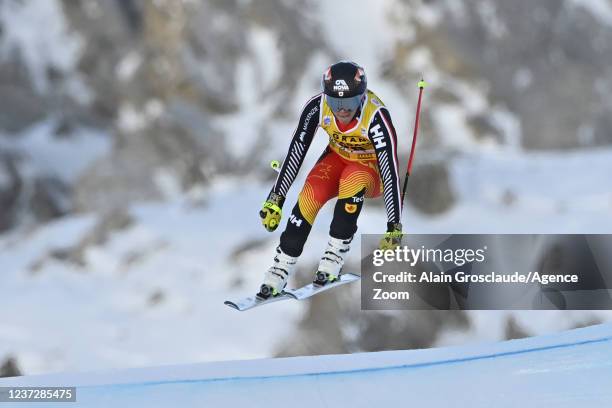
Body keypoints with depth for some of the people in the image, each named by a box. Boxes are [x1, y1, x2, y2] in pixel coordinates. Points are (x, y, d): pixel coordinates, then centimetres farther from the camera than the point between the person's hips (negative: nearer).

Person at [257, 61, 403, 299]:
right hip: (338, 158, 3)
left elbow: (390, 169, -33)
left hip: (372, 170, -3)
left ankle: (334, 258, -23)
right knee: (311, 194, -26)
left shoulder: (376, 116, -34)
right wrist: (275, 199, -18)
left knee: (353, 180, -36)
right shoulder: (316, 107, -25)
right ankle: (280, 270, -19)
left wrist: (394, 226, -35)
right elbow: (296, 152, -18)